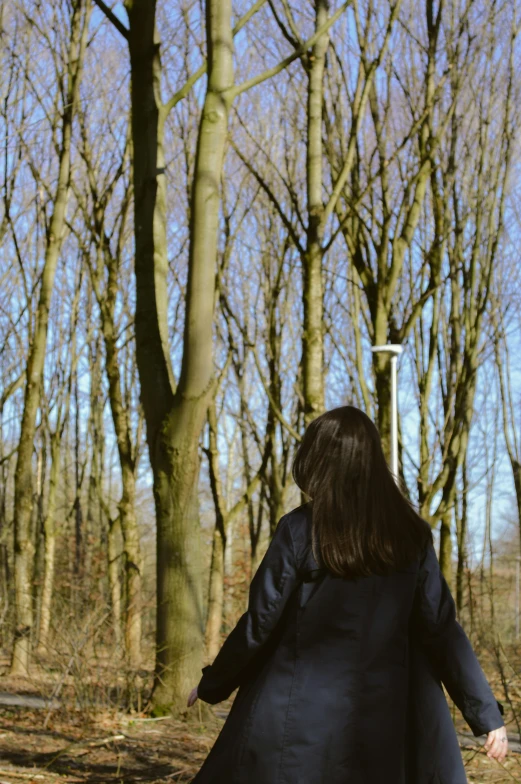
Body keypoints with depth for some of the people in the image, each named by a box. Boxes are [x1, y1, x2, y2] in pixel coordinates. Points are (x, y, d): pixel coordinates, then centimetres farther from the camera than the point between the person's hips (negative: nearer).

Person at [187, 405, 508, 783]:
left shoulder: (299, 530, -8)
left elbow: (261, 622, -5)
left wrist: (212, 685, 10)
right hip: (382, 722, 3)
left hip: (299, 719, -2)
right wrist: (487, 712, 6)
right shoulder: (411, 535, 1)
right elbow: (442, 630, 0)